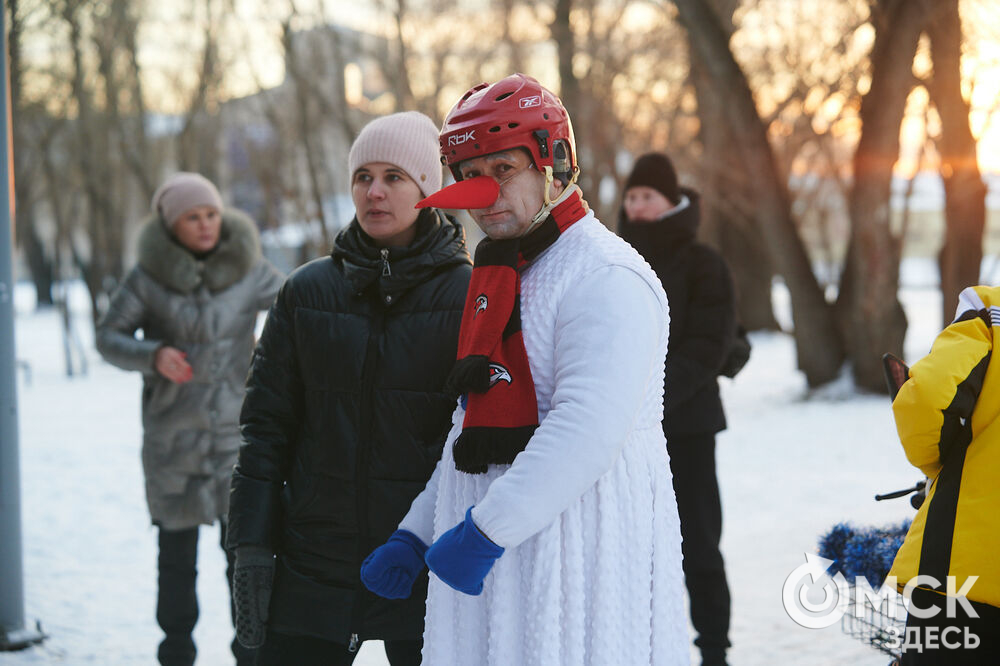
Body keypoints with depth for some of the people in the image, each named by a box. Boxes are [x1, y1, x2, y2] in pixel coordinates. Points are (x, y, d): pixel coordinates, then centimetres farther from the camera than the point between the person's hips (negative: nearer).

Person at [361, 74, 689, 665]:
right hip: (490, 552, 8)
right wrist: (415, 534, 16)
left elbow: (588, 429, -23)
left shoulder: (606, 278, -12)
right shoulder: (498, 278, 19)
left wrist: (486, 529, -23)